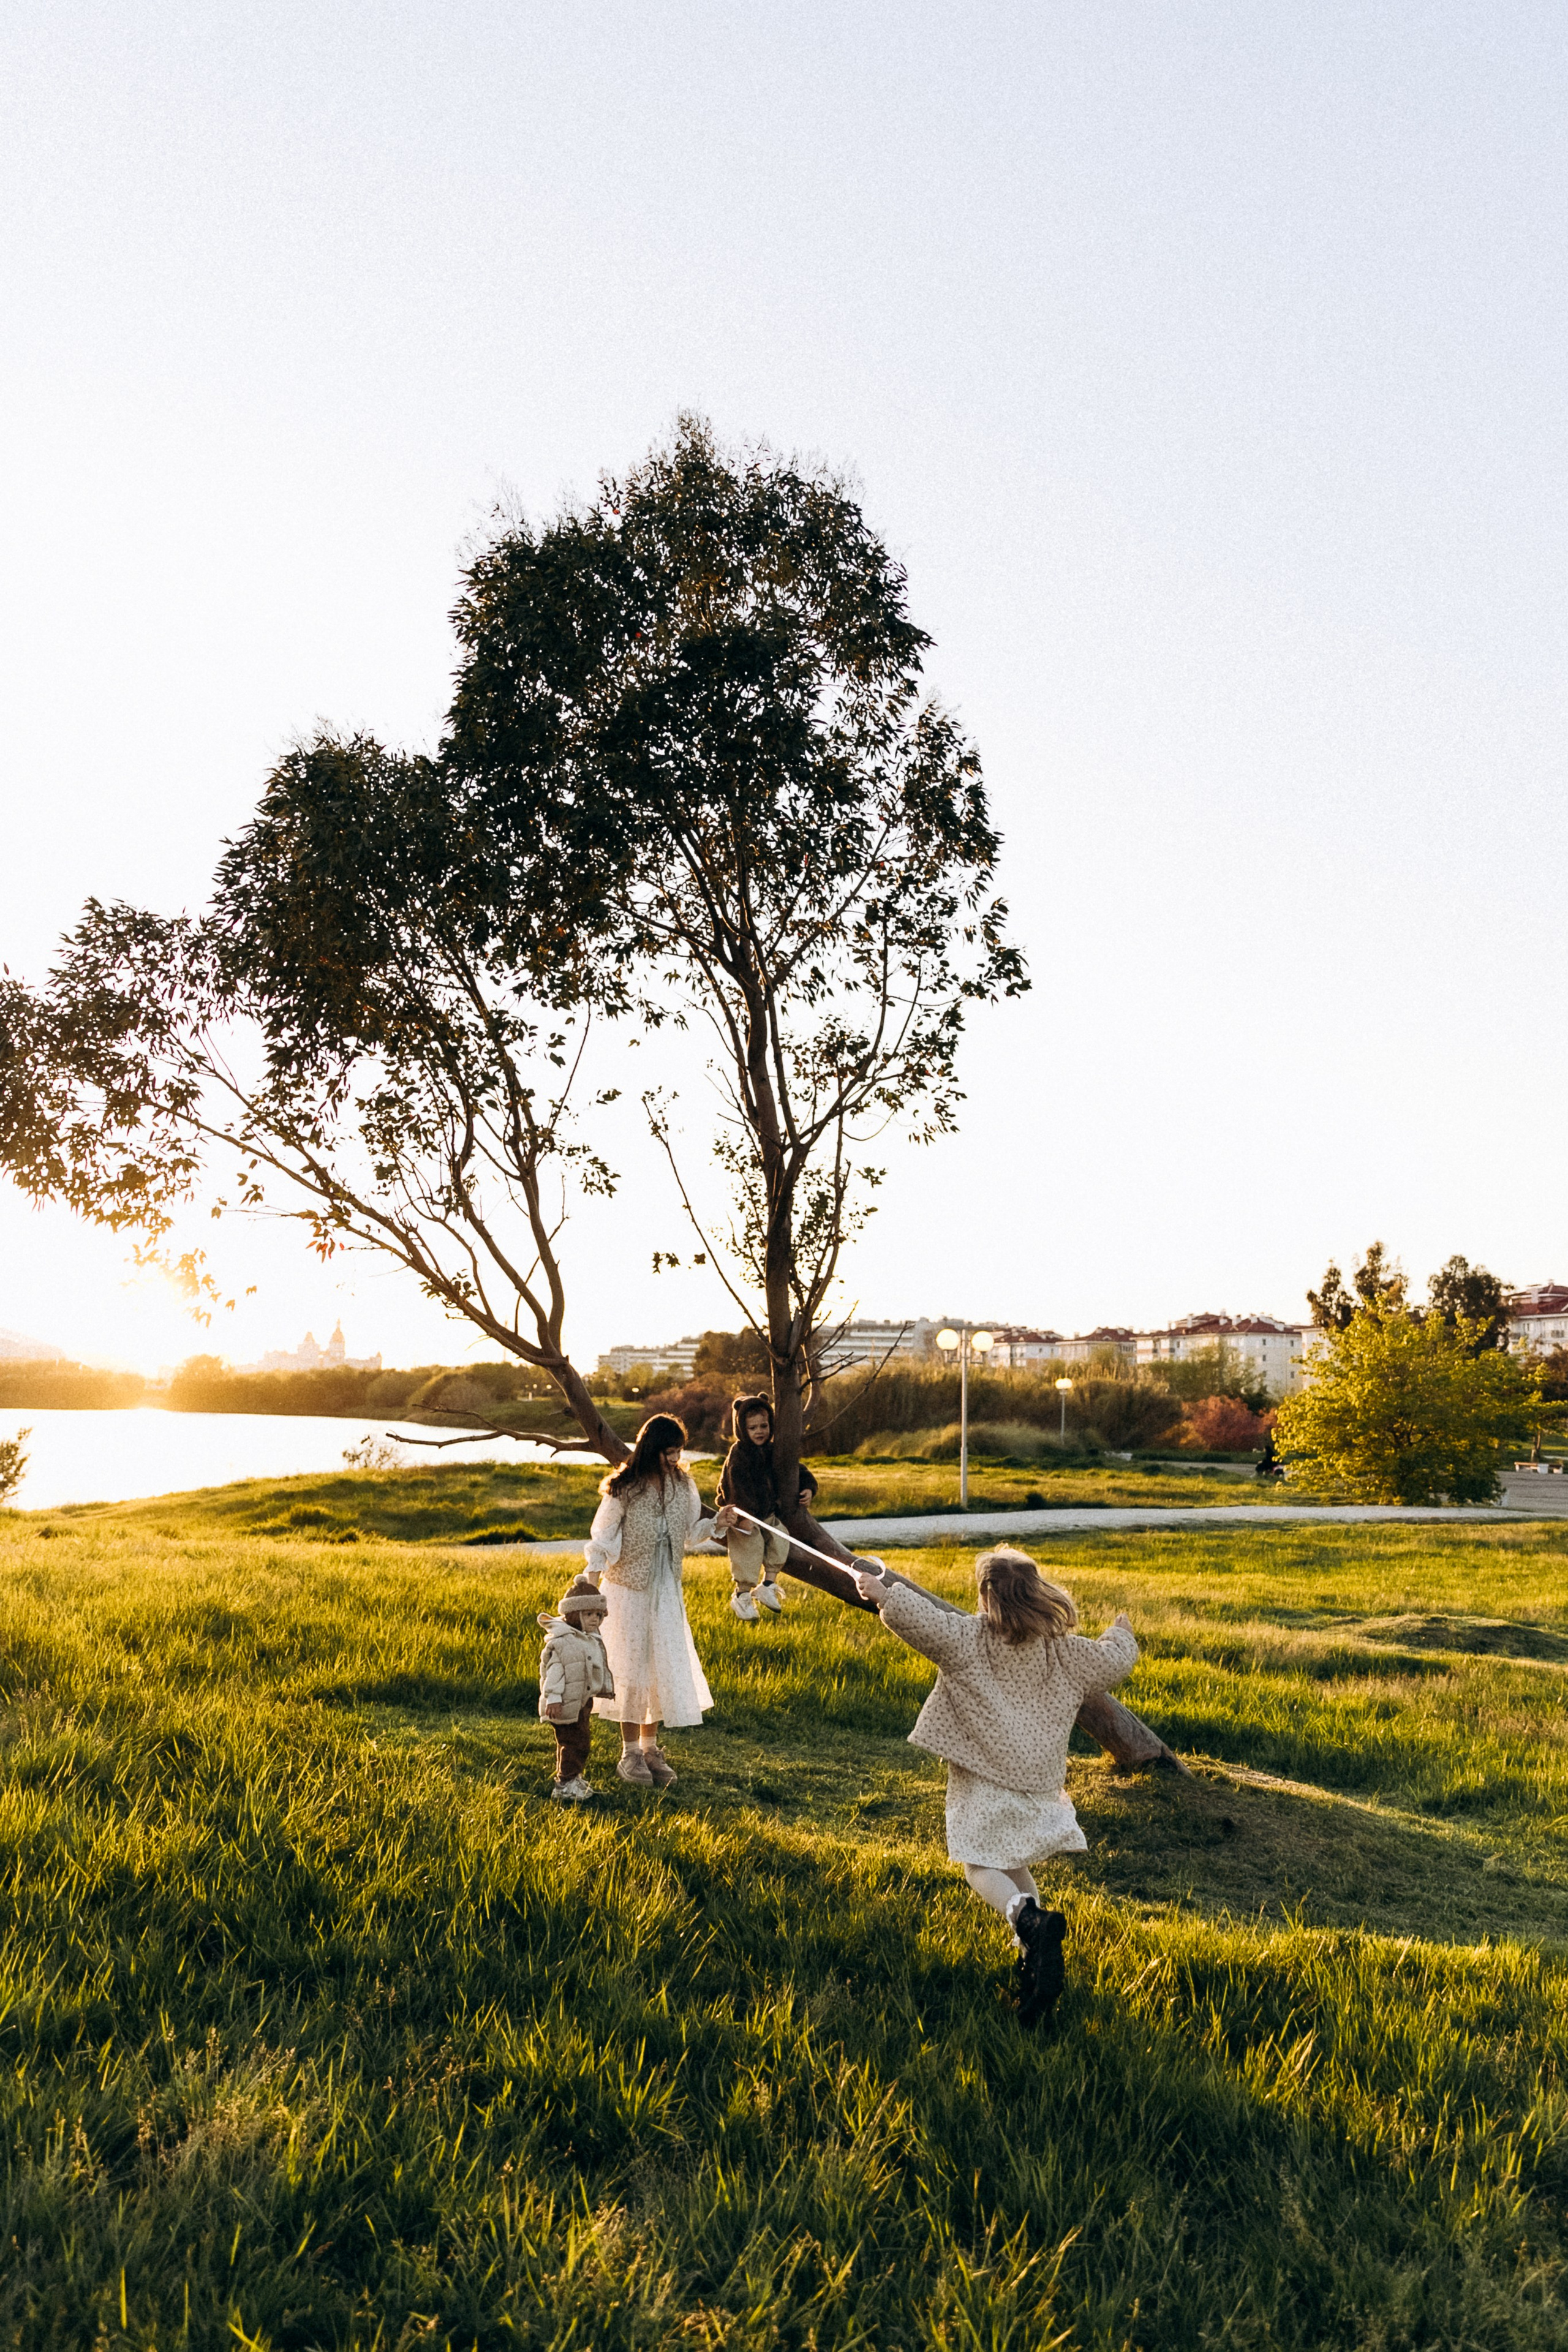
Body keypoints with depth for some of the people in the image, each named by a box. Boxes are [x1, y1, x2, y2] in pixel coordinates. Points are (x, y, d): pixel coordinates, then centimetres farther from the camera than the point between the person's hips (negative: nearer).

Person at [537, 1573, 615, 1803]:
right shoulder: (560, 1640, -17)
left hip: (584, 1701, 9)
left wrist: (606, 1691, 28)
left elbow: (600, 1669, 23)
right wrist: (553, 1698, -26)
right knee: (573, 1742, -9)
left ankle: (575, 1778, 30)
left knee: (582, 1739, 17)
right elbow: (553, 1671, -21)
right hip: (567, 1704, -9)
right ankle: (565, 1784, -1)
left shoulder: (593, 1641, 12)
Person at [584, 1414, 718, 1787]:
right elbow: (601, 1539, -8)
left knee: (666, 1665, 7)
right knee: (631, 1666, 4)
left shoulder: (683, 1486, 0)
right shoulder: (624, 1489, -14)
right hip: (628, 1588, -4)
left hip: (667, 1589, 4)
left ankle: (650, 1746, 22)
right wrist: (591, 1584, -15)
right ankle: (630, 1753, 15)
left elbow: (690, 1534, 8)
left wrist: (716, 1523, -9)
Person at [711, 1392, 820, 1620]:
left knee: (780, 1538, -9)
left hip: (767, 1512, 7)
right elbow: (738, 1485, -26)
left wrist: (808, 1486, 1)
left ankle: (768, 1585, 6)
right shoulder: (738, 1454, -15)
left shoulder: (773, 1451, 7)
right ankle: (742, 1595, -1)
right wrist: (745, 1515, -34)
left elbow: (796, 1469, 19)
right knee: (751, 1546, -15)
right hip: (742, 1515, -7)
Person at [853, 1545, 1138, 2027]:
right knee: (1013, 1862, 21)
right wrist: (1121, 1634, 32)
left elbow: (920, 1619, -24)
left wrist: (882, 1591, -11)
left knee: (981, 1865, 2)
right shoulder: (1064, 1651, 1)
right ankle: (1036, 1952, 7)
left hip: (985, 1777, -5)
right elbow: (1114, 1661, 11)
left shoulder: (966, 1639, -12)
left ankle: (1026, 1917, -28)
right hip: (1039, 1779, 5)